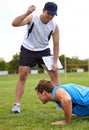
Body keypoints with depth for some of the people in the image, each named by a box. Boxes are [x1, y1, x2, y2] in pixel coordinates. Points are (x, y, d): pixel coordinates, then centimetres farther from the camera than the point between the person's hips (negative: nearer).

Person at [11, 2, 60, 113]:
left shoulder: (54, 26, -13)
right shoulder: (32, 18, -21)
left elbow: (56, 44, -4)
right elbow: (14, 24, -35)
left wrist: (55, 62, -10)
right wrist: (27, 13, -48)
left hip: (44, 50, 3)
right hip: (27, 49, -2)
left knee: (54, 73, -5)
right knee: (22, 76, -9)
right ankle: (17, 104, -4)